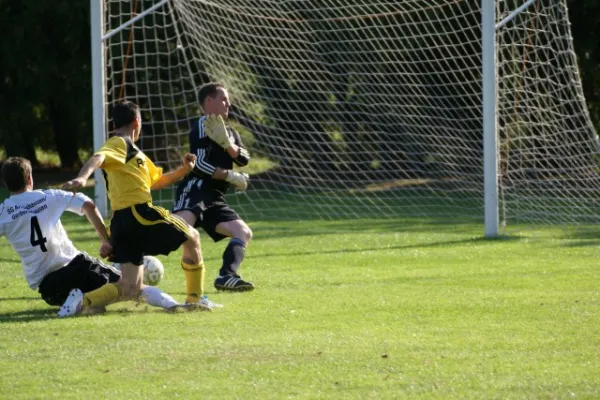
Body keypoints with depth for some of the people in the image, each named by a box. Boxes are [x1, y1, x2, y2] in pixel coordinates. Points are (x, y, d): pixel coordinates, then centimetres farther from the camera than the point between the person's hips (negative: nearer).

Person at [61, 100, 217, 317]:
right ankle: (195, 298, 16)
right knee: (192, 237, 12)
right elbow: (98, 158, -23)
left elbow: (156, 181, 39)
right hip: (139, 213, -9)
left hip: (121, 223, 9)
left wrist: (183, 170, 24)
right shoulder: (120, 144, -2)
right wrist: (82, 177, -44)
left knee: (130, 288, 3)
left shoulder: (133, 151, 29)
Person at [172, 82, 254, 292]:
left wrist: (227, 143, -10)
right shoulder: (203, 126, 2)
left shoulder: (230, 133, 28)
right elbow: (199, 164, -10)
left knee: (244, 232, 0)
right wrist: (231, 176, -5)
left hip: (214, 198, 9)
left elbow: (244, 159, 8)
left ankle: (226, 276, -13)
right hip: (195, 188, -9)